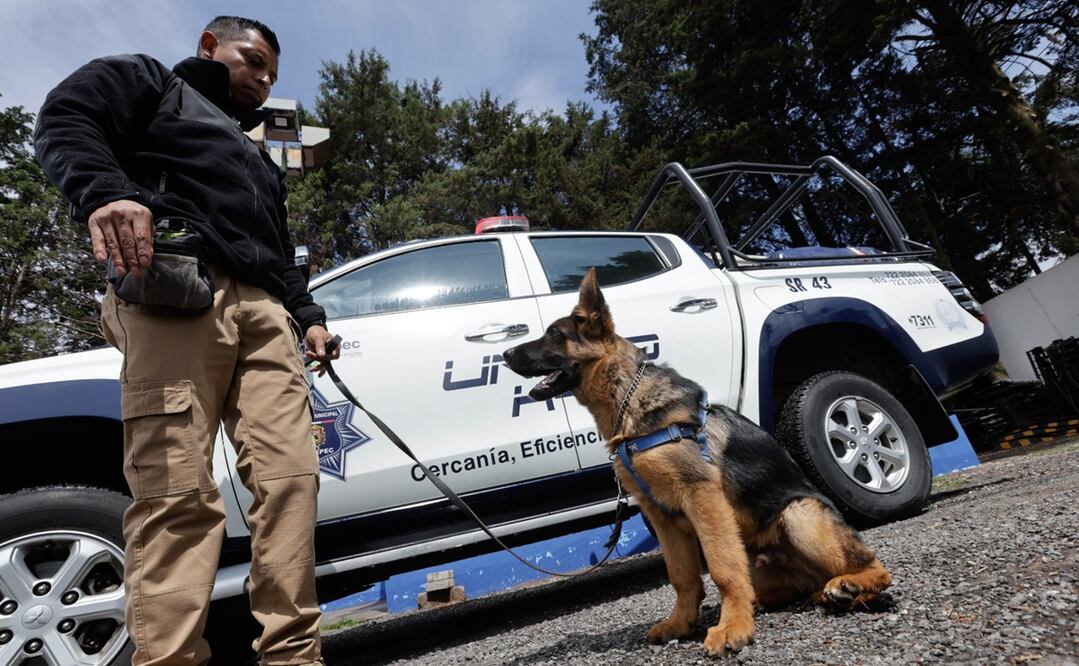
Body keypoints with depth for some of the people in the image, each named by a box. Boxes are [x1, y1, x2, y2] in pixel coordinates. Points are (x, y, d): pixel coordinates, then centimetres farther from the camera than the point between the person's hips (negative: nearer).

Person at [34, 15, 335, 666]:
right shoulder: (148, 80, 24)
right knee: (176, 488, -16)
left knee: (291, 474, -9)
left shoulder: (259, 160, 41)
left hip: (265, 309, 6)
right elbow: (65, 118, 4)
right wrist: (105, 193, -17)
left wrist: (307, 314, 16)